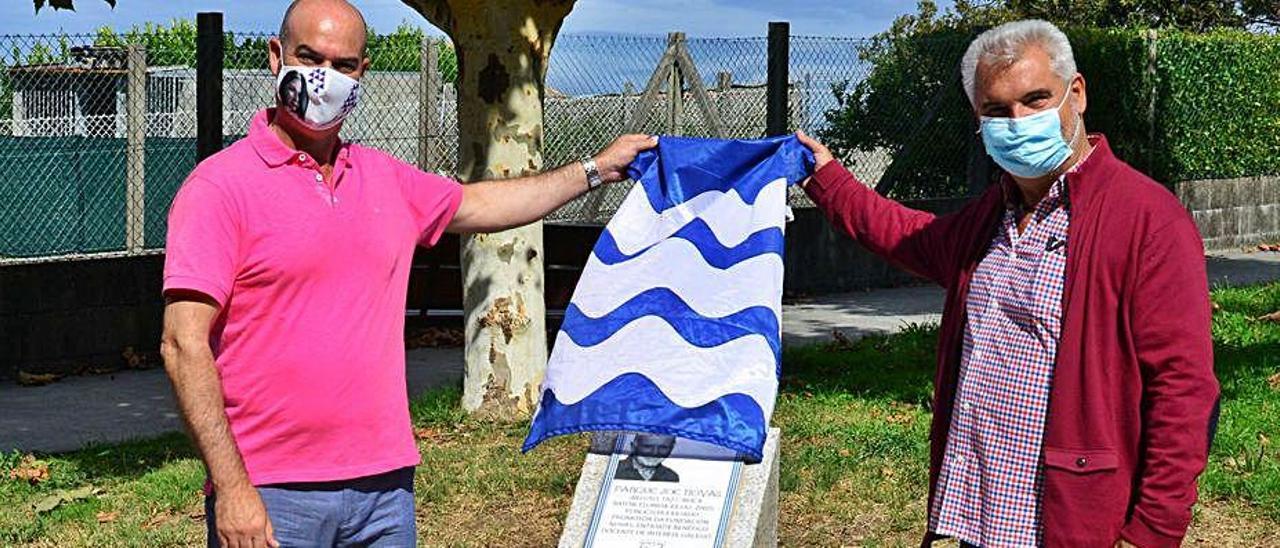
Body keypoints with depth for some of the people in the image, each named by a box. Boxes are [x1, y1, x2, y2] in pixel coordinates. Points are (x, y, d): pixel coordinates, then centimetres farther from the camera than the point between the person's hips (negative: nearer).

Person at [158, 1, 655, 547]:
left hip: (386, 487, 5)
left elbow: (477, 205, 31)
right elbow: (184, 344, -12)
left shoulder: (386, 179, 12)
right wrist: (231, 487, -18)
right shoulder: (220, 186, -7)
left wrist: (596, 168, 35)